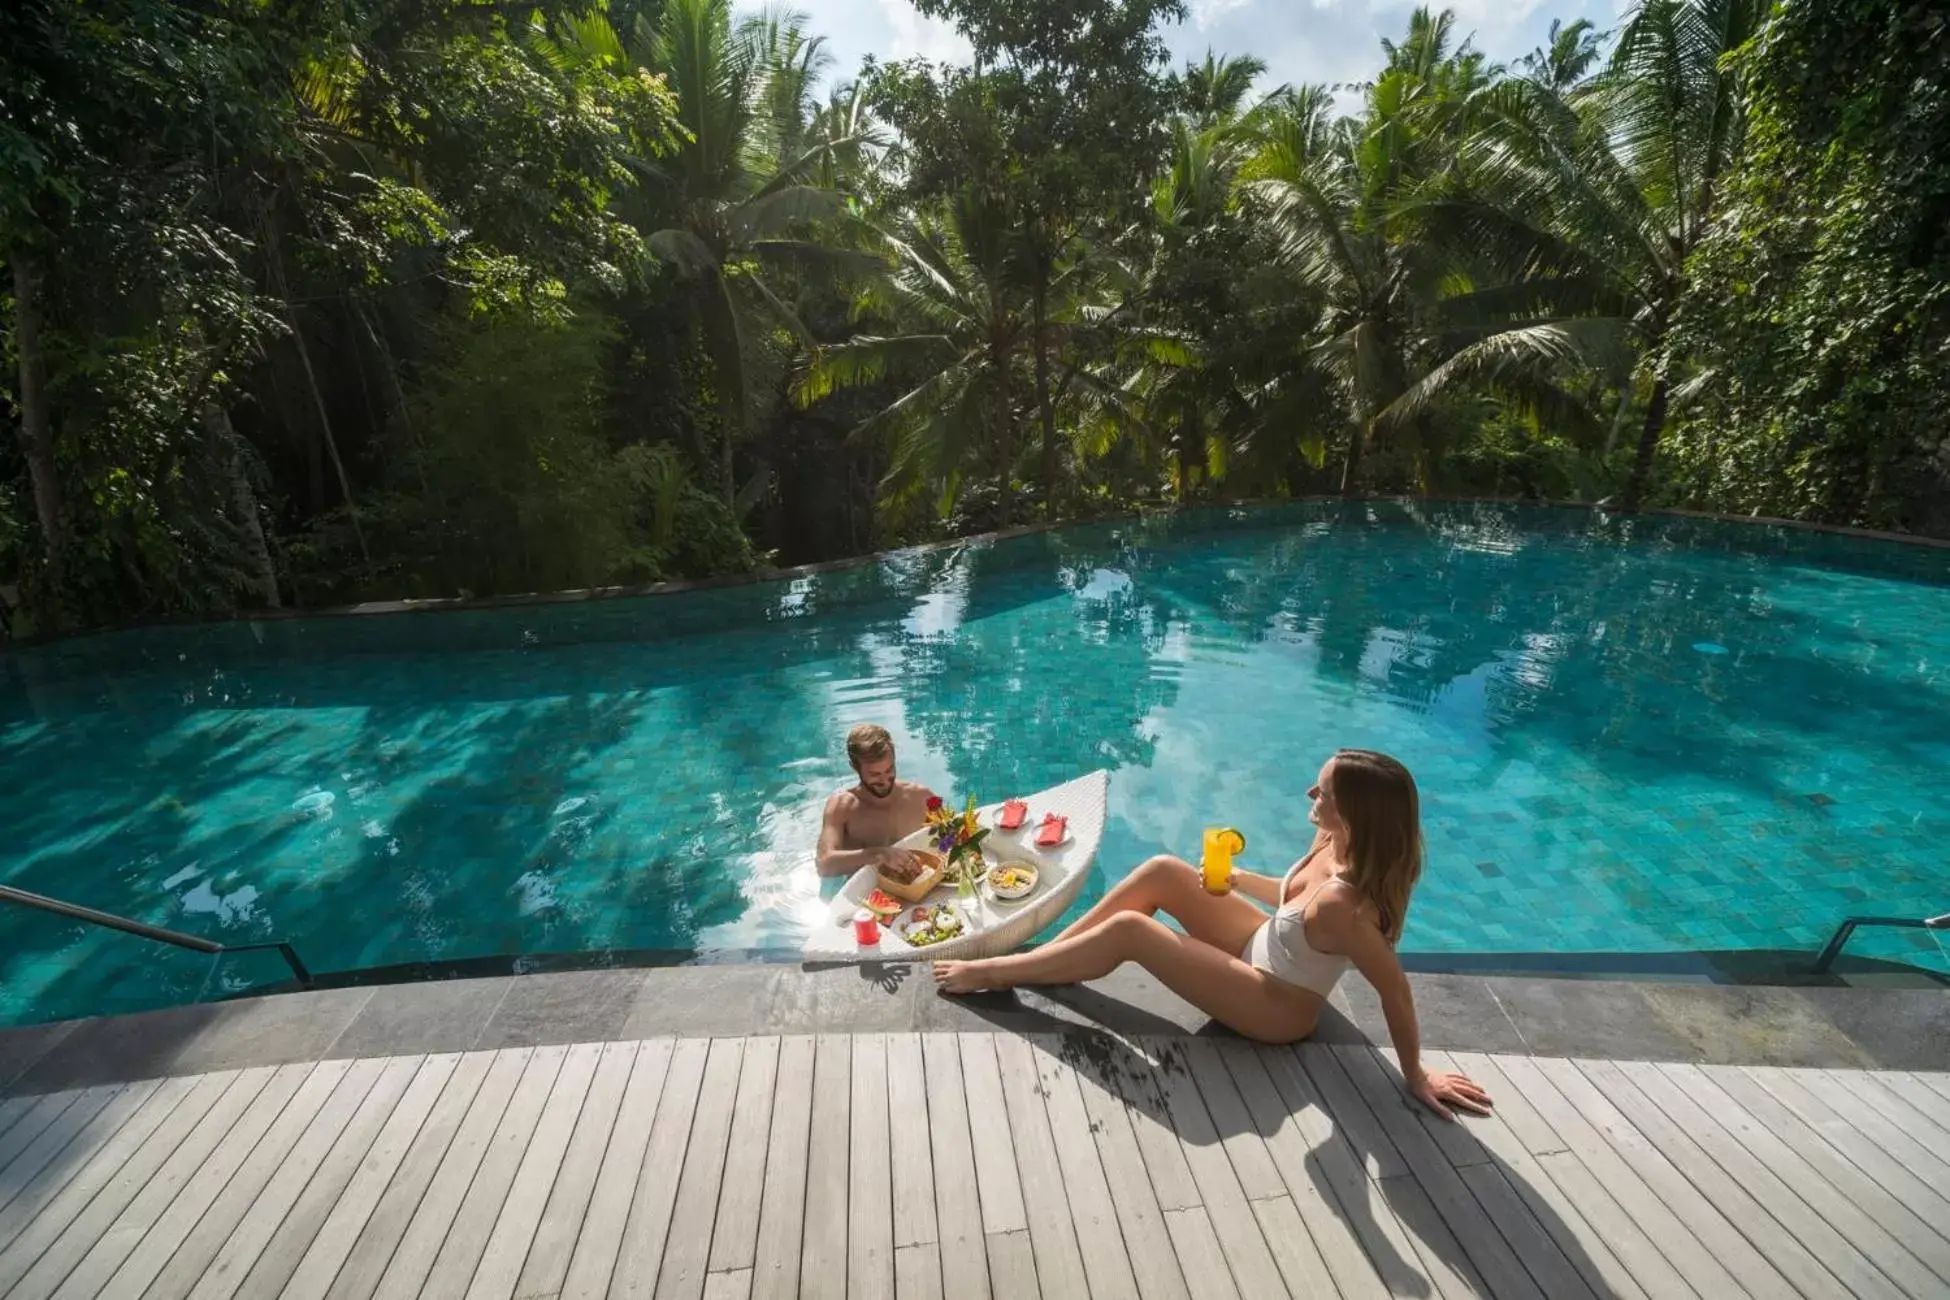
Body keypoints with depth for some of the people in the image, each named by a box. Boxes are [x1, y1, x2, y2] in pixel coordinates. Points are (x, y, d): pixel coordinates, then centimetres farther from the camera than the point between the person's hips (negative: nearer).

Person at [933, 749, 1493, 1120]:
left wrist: (1416, 1076, -15)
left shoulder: (1340, 903, -37)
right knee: (1162, 872, -6)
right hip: (1266, 949, 8)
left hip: (1276, 1006, -8)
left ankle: (995, 973, 0)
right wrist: (1240, 879, -7)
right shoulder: (1338, 845, -10)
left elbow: (1395, 990, -28)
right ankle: (1035, 957, 6)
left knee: (1129, 930, -17)